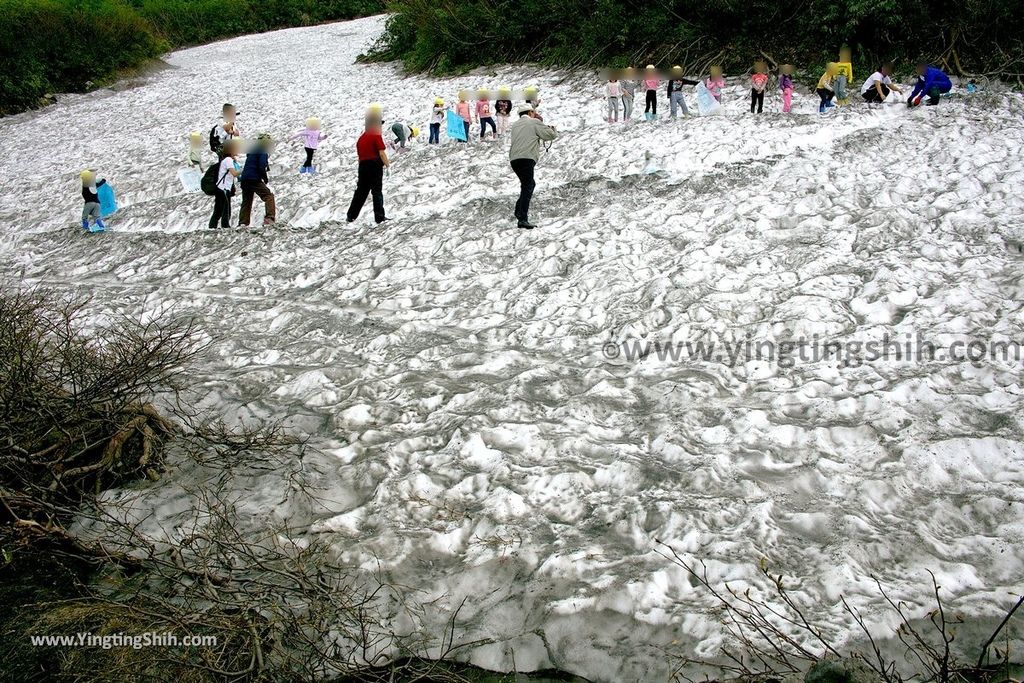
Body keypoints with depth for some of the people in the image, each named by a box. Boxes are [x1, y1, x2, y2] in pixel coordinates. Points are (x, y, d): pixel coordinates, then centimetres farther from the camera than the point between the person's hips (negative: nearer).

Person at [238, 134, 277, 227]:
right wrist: (266, 179, -3)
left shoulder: (252, 151, 23)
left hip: (244, 179, 9)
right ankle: (270, 218, -25)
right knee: (269, 196, -7)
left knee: (246, 202, 15)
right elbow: (262, 167, -16)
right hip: (254, 179, -9)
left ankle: (242, 223, 10)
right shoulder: (263, 152, -4)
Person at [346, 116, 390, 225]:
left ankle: (351, 216, 13)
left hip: (363, 166, 6)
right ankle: (379, 217, -5)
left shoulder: (360, 139, 16)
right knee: (377, 191, -3)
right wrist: (387, 164, -4)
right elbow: (382, 153, -13)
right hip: (375, 166, -6)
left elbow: (359, 155, 17)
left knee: (361, 191, 13)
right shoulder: (376, 136, -5)